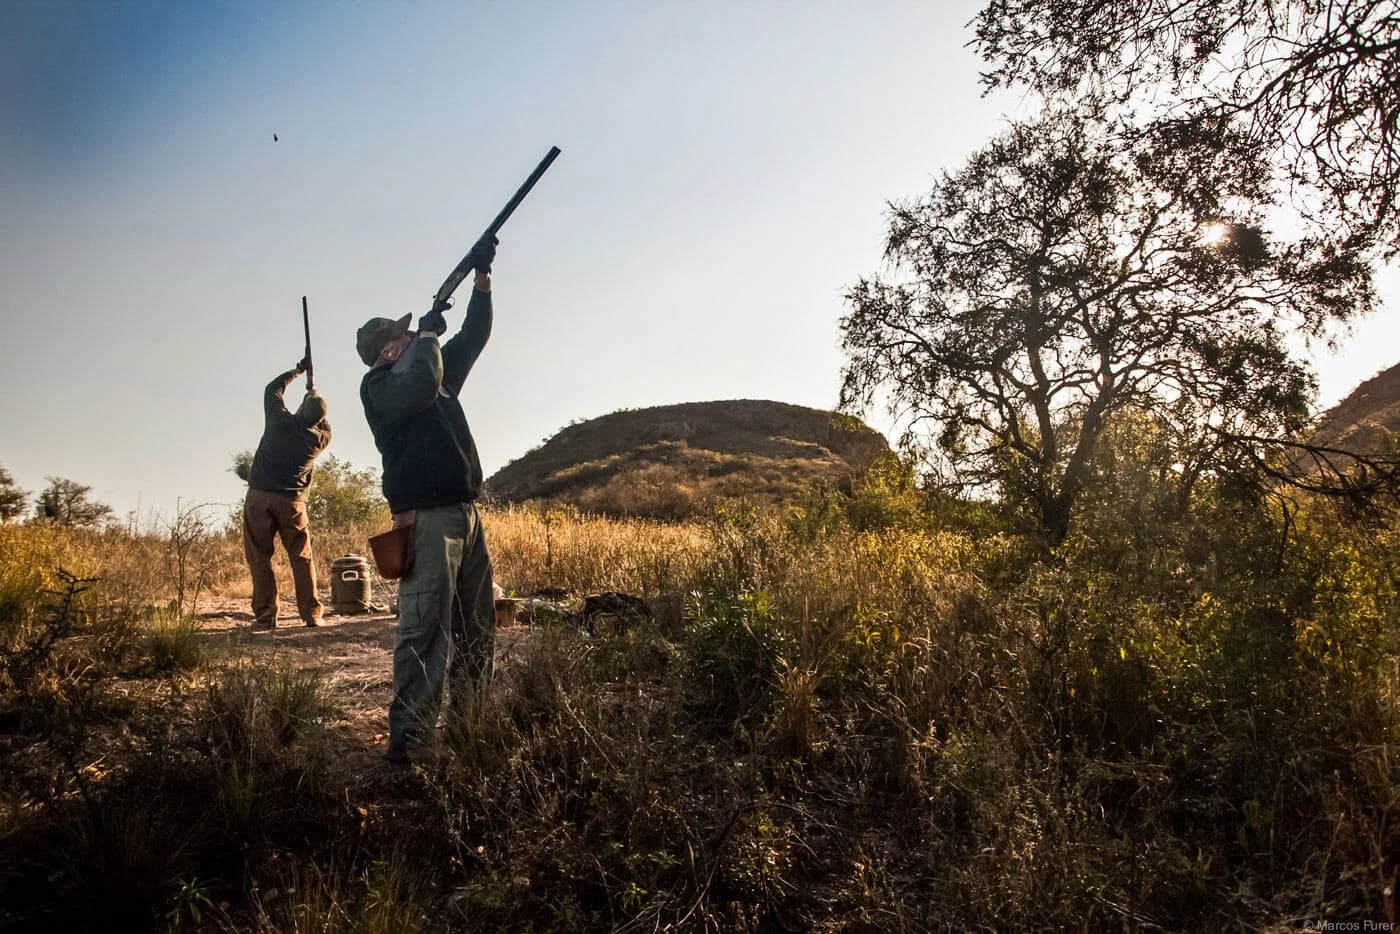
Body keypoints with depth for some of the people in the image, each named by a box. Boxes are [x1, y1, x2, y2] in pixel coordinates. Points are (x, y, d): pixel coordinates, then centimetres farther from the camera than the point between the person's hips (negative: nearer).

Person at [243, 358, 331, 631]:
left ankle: (265, 616, 2)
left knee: (259, 558, 4)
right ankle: (311, 614, 4)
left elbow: (273, 389, 18)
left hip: (259, 497, 0)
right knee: (302, 558, 7)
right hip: (292, 501, 0)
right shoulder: (320, 438, 1)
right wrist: (315, 399, 29)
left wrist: (299, 370, 28)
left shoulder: (279, 421, -1)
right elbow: (324, 425, 27)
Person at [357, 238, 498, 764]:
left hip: (465, 514, 9)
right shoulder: (378, 385, -2)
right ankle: (409, 733, -13)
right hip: (426, 518, -8)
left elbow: (473, 337, 25)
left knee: (477, 627, 9)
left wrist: (482, 278, 18)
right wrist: (427, 334, -6)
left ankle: (467, 720, 16)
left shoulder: (438, 374, 22)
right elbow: (421, 385, -23)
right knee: (424, 626, -14)